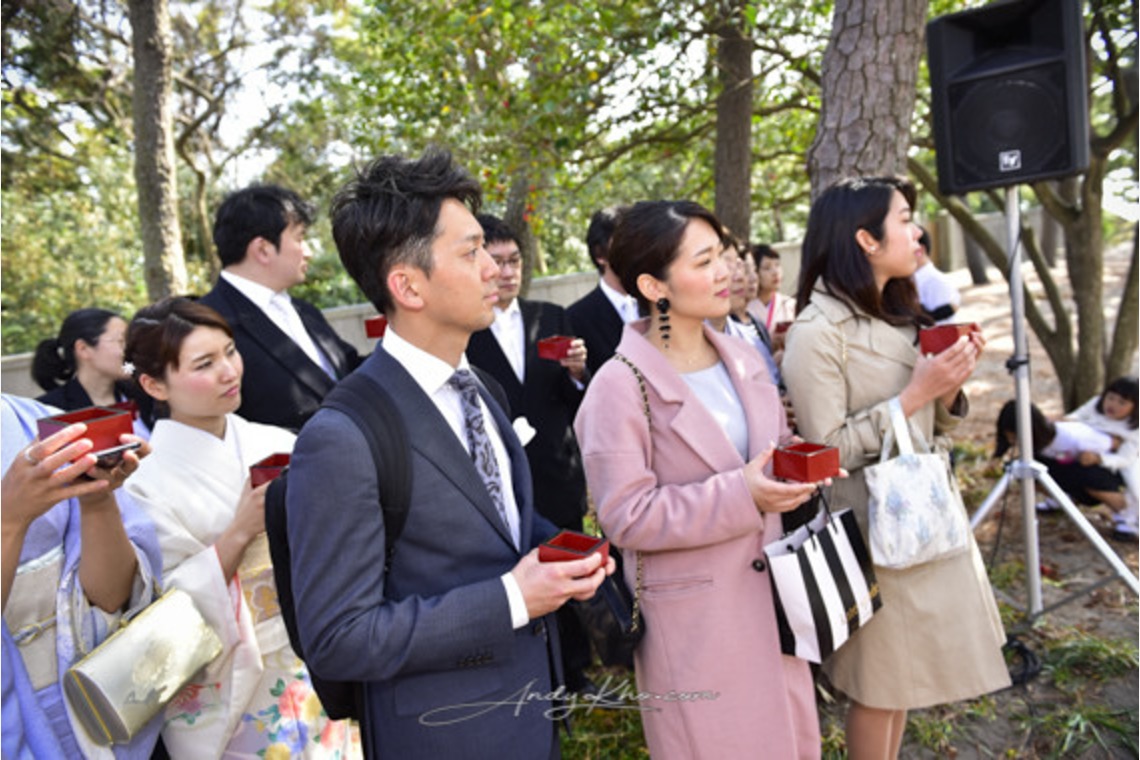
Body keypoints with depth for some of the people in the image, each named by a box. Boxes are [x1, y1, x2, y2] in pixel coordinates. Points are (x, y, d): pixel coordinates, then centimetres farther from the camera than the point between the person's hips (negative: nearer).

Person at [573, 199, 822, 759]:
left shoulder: (743, 359, 5)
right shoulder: (619, 388, -18)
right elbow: (626, 517, -20)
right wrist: (740, 497, -24)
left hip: (771, 596, 7)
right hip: (693, 620, -6)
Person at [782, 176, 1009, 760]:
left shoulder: (897, 314, 7)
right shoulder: (816, 332, -19)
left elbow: (931, 428, 12)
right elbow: (828, 451, -19)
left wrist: (949, 386, -8)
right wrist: (914, 393, -21)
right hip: (873, 528, -8)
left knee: (904, 670, 20)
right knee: (877, 683, 9)